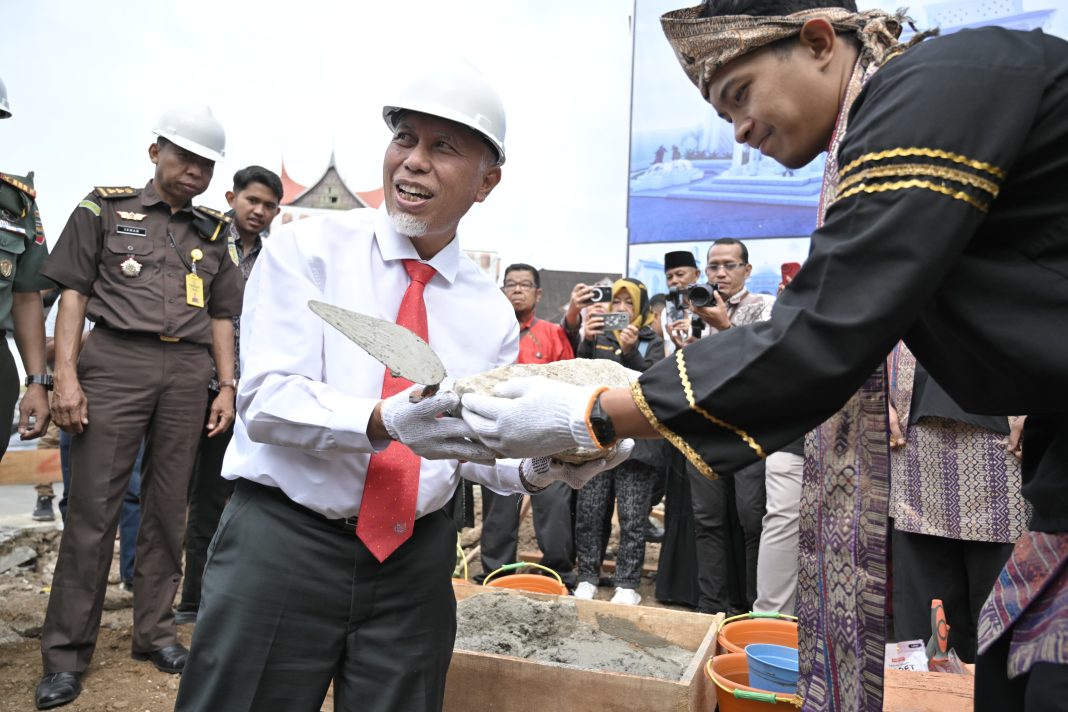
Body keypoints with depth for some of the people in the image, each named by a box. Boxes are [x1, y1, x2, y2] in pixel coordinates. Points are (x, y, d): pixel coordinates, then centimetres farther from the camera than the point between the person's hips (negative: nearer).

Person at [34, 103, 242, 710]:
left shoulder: (214, 231, 16)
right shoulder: (106, 208, 8)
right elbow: (74, 293, 3)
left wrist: (227, 387, 7)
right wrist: (66, 376, -7)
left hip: (189, 372, 3)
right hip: (115, 360, -3)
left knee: (169, 506, 7)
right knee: (94, 506, -2)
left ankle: (156, 632, 19)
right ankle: (67, 653, 8)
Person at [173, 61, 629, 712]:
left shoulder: (492, 311, 4)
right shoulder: (308, 250, -6)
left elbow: (483, 452, 5)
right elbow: (268, 401, -16)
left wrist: (541, 465, -17)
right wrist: (382, 422, -34)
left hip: (415, 561, 3)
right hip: (282, 543, -2)